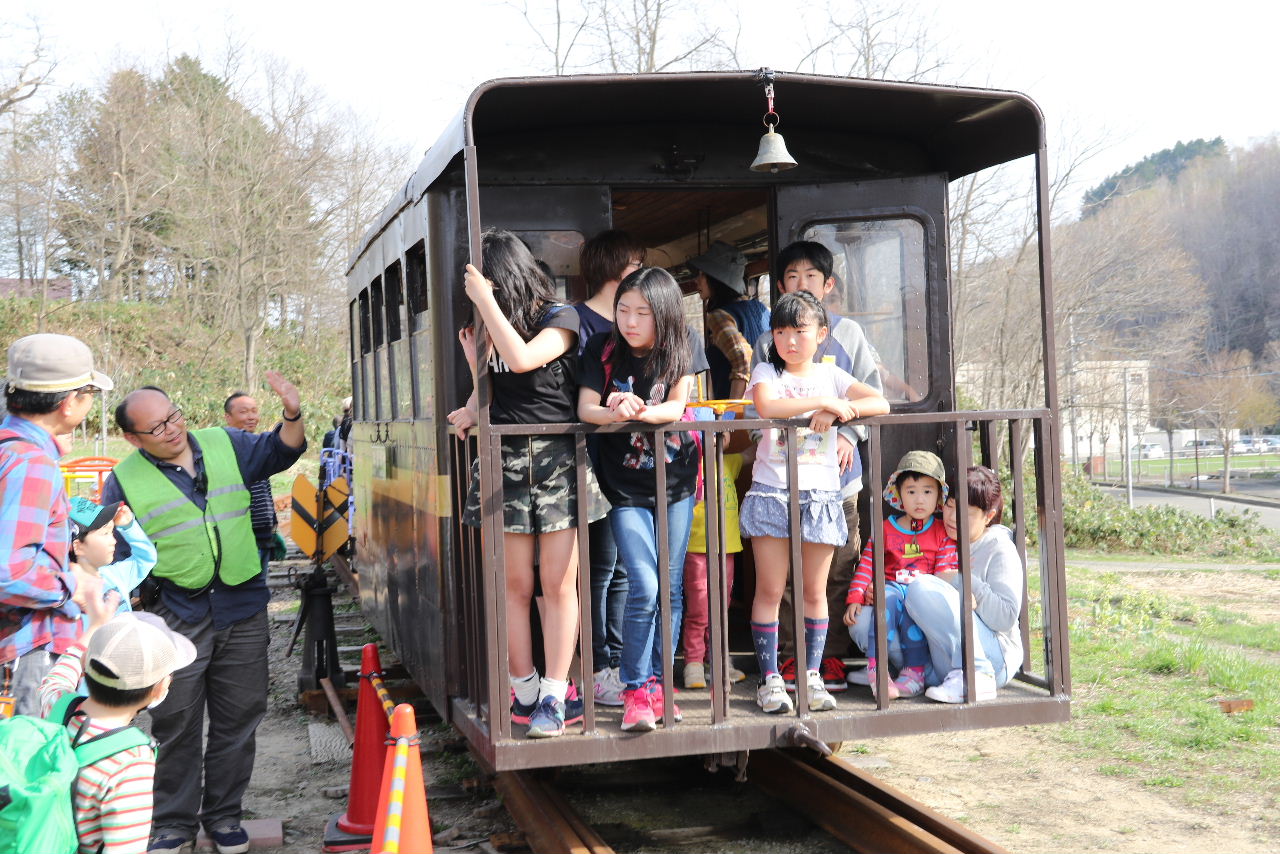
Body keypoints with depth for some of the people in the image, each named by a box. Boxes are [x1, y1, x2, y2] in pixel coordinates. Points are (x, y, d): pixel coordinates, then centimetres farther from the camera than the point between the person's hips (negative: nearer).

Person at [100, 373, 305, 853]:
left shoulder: (225, 445, 5)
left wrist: (293, 416, -9)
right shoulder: (125, 480, -1)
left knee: (237, 719, 9)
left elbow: (279, 452, 11)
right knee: (176, 725, 3)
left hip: (242, 610, 3)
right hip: (174, 617, -2)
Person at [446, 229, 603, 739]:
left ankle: (554, 697, 0)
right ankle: (524, 693, 10)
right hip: (503, 463, 4)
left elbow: (522, 359, -19)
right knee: (514, 585, 2)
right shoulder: (492, 331, 15)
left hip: (557, 461, -4)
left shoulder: (560, 318, -1)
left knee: (558, 585, -4)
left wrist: (487, 300, -14)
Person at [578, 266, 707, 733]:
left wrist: (638, 411, -32)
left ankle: (658, 685, 18)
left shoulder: (683, 346, -5)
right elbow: (585, 408, -13)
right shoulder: (602, 349, -6)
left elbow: (676, 406, -13)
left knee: (671, 588, 6)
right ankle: (635, 691, -2)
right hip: (625, 487, -2)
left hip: (676, 482, 2)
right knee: (643, 587, -13)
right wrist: (615, 413, -35)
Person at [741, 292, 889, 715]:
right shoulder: (766, 372, 3)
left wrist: (835, 411, -16)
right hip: (771, 491, -2)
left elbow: (880, 403, -3)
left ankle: (812, 676, 15)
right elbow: (766, 406, -20)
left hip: (820, 493, 2)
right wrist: (824, 401, -17)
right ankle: (770, 679, 7)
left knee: (815, 591, 7)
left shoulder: (831, 375, 10)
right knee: (770, 590, 0)